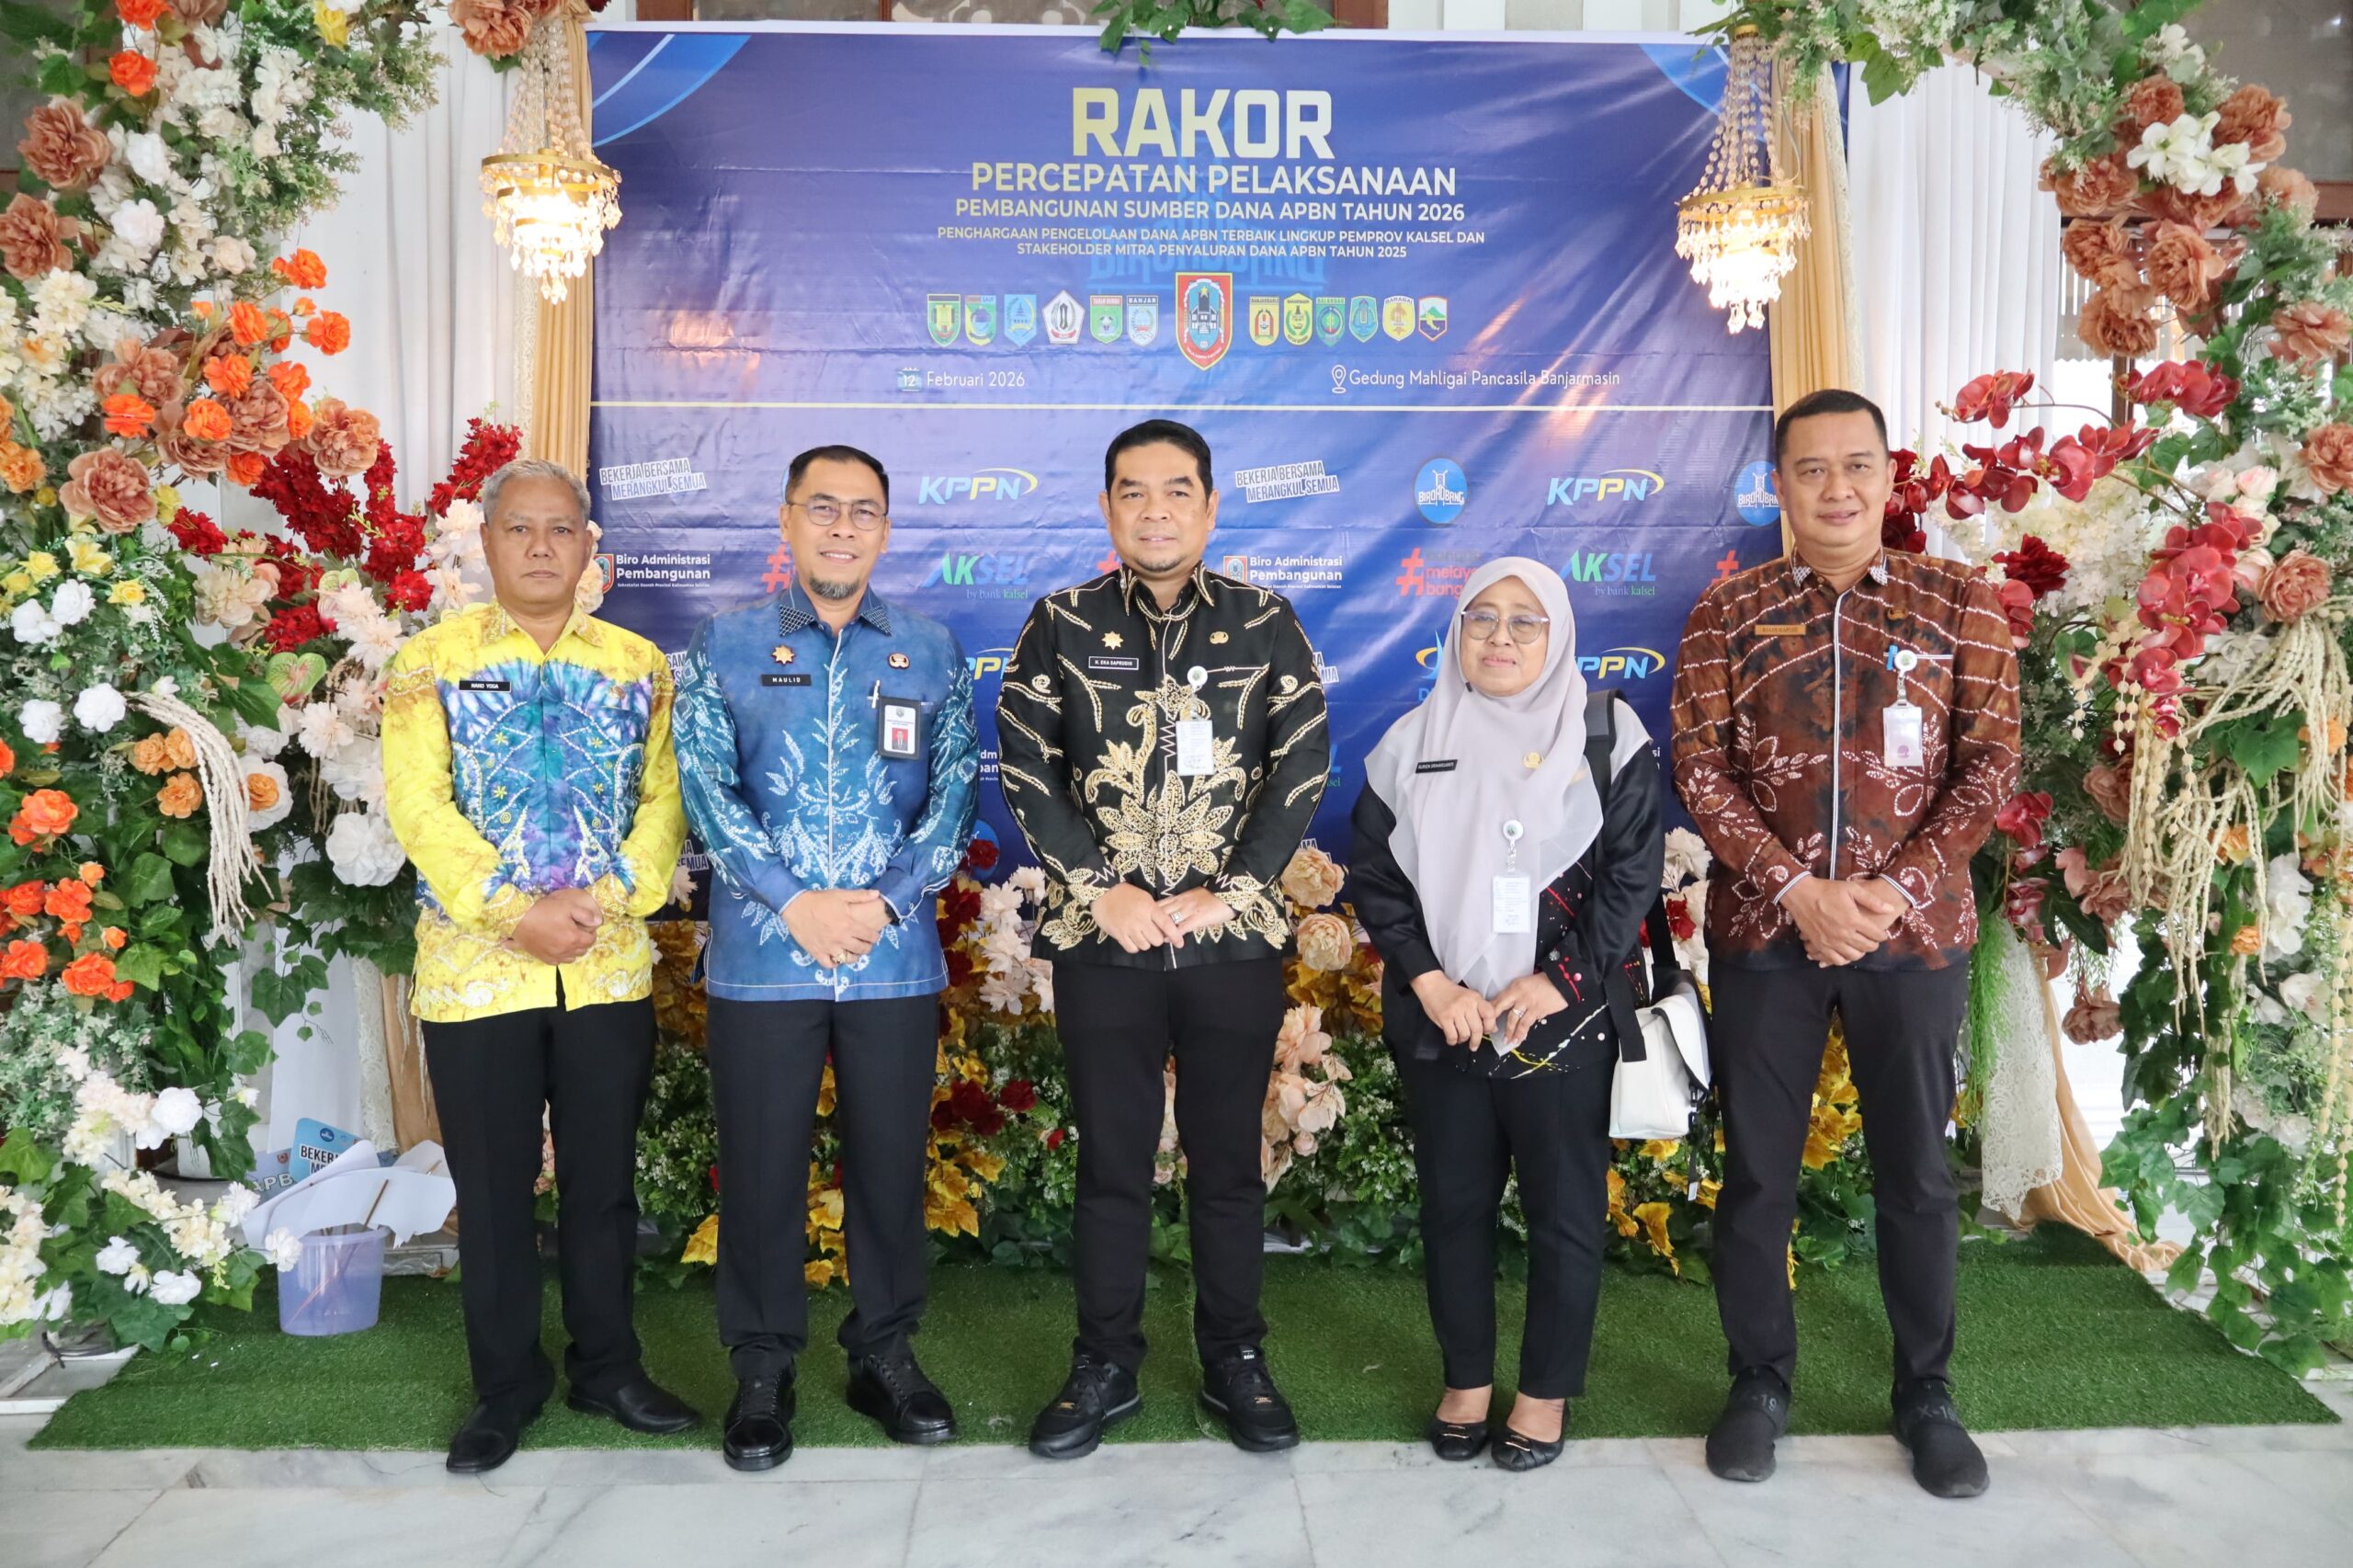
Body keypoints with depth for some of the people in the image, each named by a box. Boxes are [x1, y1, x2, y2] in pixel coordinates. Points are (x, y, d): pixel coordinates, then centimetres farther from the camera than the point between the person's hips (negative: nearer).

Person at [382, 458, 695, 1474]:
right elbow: (419, 806, -9)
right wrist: (516, 913, -18)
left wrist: (606, 901, -15)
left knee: (603, 1177, 12)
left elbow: (665, 799, 1)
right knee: (492, 1187, 10)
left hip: (612, 970, 2)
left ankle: (607, 1365, 28)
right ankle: (506, 1384, 26)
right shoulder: (429, 662, 0)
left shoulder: (638, 664, 7)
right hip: (474, 967, -1)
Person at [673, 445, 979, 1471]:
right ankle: (763, 1369, 24)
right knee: (761, 1167, 7)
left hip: (897, 958, 1)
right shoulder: (726, 646, 5)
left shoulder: (931, 651, 8)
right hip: (761, 955, -1)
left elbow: (956, 786, 2)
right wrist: (794, 902, -13)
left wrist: (886, 898, -11)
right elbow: (705, 787, -3)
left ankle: (885, 1355, 28)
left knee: (891, 1159, 10)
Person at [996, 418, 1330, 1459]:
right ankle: (1105, 1365, 24)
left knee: (1228, 1159, 10)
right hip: (1102, 939, 0)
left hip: (1236, 940, 0)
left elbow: (1303, 765, -1)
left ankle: (1235, 1362, 26)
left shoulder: (1267, 625, 3)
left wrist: (1225, 890, -10)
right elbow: (1026, 770, -1)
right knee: (1111, 1159, 9)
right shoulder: (1061, 625, 3)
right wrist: (1103, 891, -10)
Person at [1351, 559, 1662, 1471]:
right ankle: (1466, 1380, 28)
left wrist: (1558, 983, -14)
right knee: (1453, 1202, 11)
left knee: (1564, 1208, 6)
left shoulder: (1608, 736, -1)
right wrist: (1429, 982, -10)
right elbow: (1375, 873, 3)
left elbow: (1633, 874, -5)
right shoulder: (1412, 743, 6)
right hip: (1437, 1021, 3)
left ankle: (1548, 1391, 24)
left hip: (1562, 1024, -2)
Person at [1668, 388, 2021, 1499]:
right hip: (1764, 931, 0)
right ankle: (1759, 1381, 26)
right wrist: (1797, 889, -15)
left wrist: (1896, 889, -12)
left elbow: (1989, 763, 0)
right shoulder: (1728, 612, 1)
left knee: (1915, 1169, 11)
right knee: (1756, 1167, 8)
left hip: (1914, 931, 0)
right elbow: (1700, 771, -4)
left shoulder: (1958, 602, 2)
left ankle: (1926, 1394, 29)